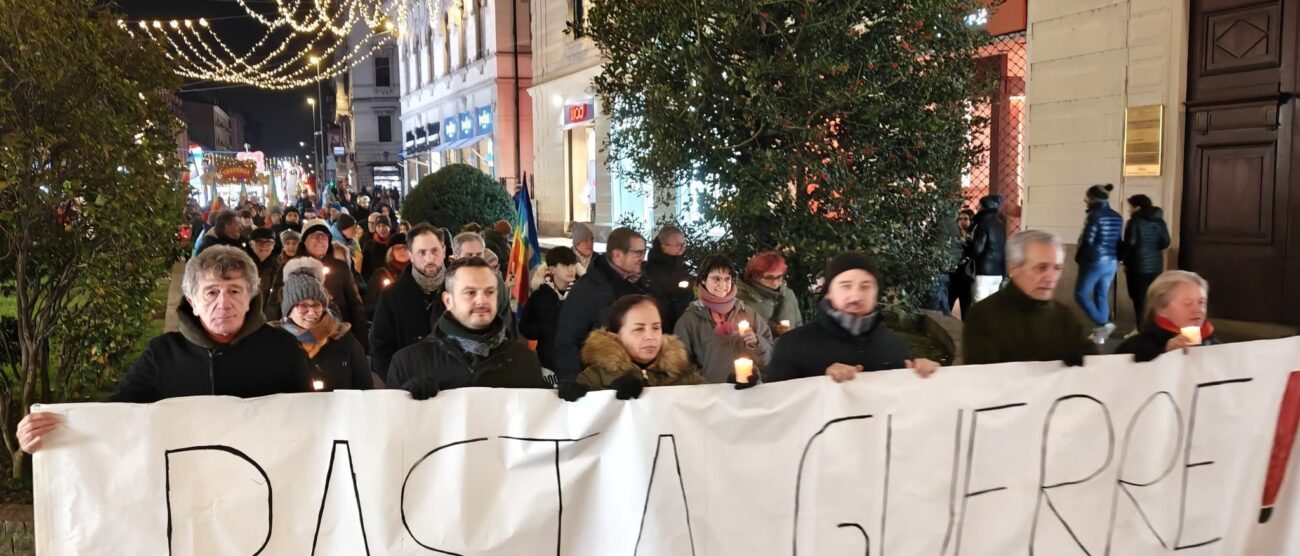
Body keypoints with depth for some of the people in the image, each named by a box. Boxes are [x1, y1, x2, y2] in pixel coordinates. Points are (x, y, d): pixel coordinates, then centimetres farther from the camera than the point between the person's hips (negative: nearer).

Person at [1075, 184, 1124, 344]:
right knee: (1102, 296, 12)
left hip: (1094, 261, -8)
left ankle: (1102, 324, -11)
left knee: (1081, 294, 0)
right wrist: (1115, 258, 11)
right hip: (1111, 262, 8)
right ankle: (1099, 332, 13)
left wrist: (1079, 258, -2)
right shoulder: (1117, 217, 11)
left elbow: (1087, 240, -15)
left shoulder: (1095, 215, -14)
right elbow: (1117, 240, 10)